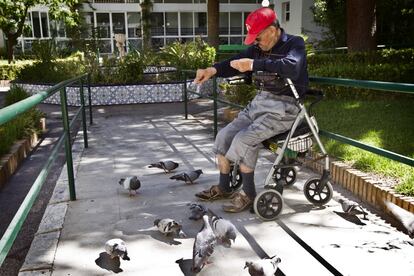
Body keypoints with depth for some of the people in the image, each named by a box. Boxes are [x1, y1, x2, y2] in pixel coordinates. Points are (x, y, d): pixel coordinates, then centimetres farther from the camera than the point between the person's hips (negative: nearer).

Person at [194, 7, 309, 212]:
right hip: (260, 102, 8)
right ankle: (223, 188, 14)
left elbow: (291, 67, -29)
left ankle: (248, 194, -7)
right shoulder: (258, 48, 11)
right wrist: (213, 70, -16)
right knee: (224, 136, -2)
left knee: (244, 140, -24)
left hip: (284, 107, -7)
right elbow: (235, 62, 5)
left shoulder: (295, 44, -8)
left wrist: (254, 64, -32)